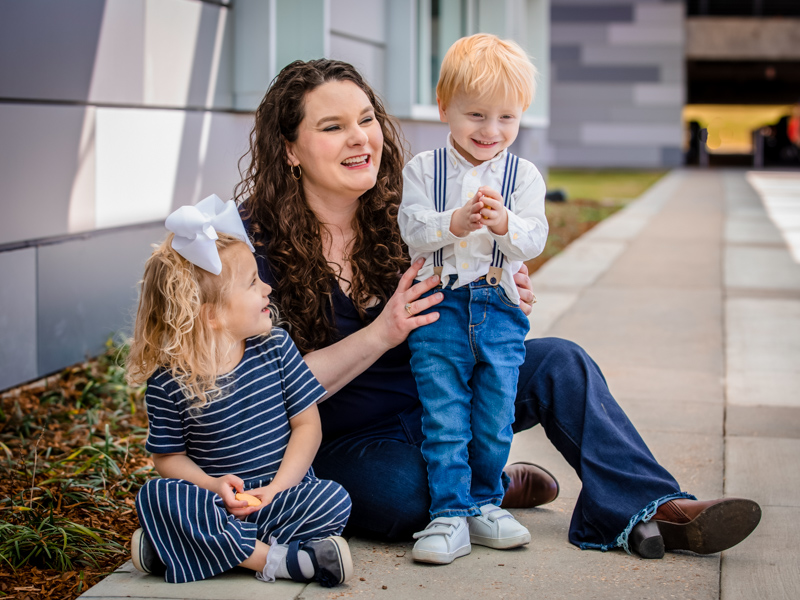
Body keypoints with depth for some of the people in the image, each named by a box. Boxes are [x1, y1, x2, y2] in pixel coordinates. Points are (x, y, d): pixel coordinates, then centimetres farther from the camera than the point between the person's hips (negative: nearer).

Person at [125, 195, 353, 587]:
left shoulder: (274, 347, -2)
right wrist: (213, 485, -18)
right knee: (155, 496, -28)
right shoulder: (168, 382, -7)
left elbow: (307, 424, 0)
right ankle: (275, 558, -32)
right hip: (217, 505, -1)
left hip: (283, 498, 1)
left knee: (334, 501, -26)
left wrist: (276, 488, -13)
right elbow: (168, 455, 2)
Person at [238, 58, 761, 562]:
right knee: (403, 493, -37)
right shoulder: (258, 244, -17)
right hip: (344, 441, -5)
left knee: (558, 362, -10)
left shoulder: (395, 211, -1)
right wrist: (379, 335, -30)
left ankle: (648, 509, -13)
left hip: (430, 403, 6)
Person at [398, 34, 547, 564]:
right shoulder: (423, 169, 3)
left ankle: (485, 504, 24)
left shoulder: (524, 175, 5)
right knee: (444, 421, -3)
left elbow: (535, 240, -4)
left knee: (495, 421, 7)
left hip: (499, 311, 1)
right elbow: (412, 231, -7)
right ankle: (451, 517, 3)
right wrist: (454, 224, -25)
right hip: (440, 310, -1)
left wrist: (505, 224, -25)